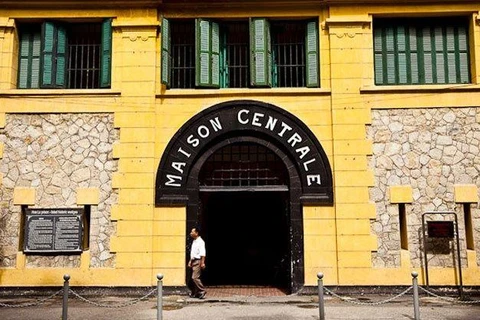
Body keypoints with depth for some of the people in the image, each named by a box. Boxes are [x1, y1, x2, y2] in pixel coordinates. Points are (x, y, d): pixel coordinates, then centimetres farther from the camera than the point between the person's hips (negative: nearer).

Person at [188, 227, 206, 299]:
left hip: (198, 261, -9)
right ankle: (195, 293, 15)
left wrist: (202, 263, -22)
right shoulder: (194, 242, 16)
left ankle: (202, 291, -7)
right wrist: (190, 261, 21)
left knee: (195, 277, -15)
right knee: (194, 278, 9)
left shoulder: (200, 242, -12)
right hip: (193, 261, 9)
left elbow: (203, 253, -17)